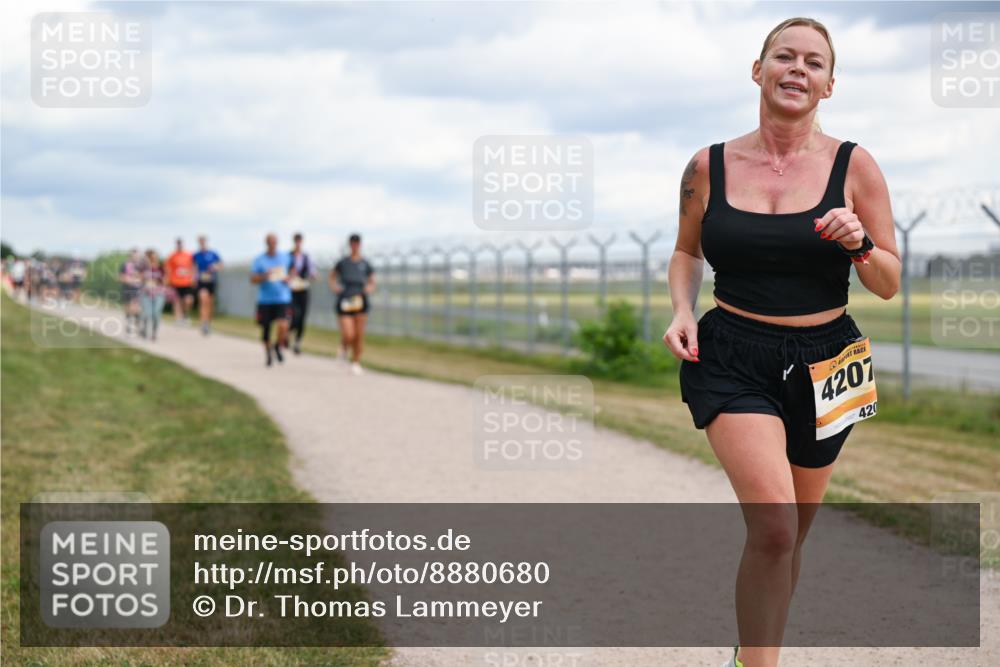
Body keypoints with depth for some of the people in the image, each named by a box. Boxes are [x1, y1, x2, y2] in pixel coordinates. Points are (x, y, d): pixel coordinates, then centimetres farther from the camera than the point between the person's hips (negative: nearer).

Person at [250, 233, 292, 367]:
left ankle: (278, 347, 10)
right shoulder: (259, 259, -1)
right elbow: (253, 279, -3)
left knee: (283, 326, -19)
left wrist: (288, 278, -1)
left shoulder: (285, 257, 5)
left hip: (282, 298, 0)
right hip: (265, 299, 0)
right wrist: (264, 276, -21)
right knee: (265, 329, 7)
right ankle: (268, 353, 32)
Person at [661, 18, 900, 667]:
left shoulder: (854, 166, -3)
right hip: (732, 360, -2)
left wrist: (859, 245, -19)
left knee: (790, 535, 14)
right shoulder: (709, 167, -1)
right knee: (774, 524, -21)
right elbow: (687, 252, 17)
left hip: (821, 363, 2)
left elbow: (889, 285, 2)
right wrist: (683, 310, -2)